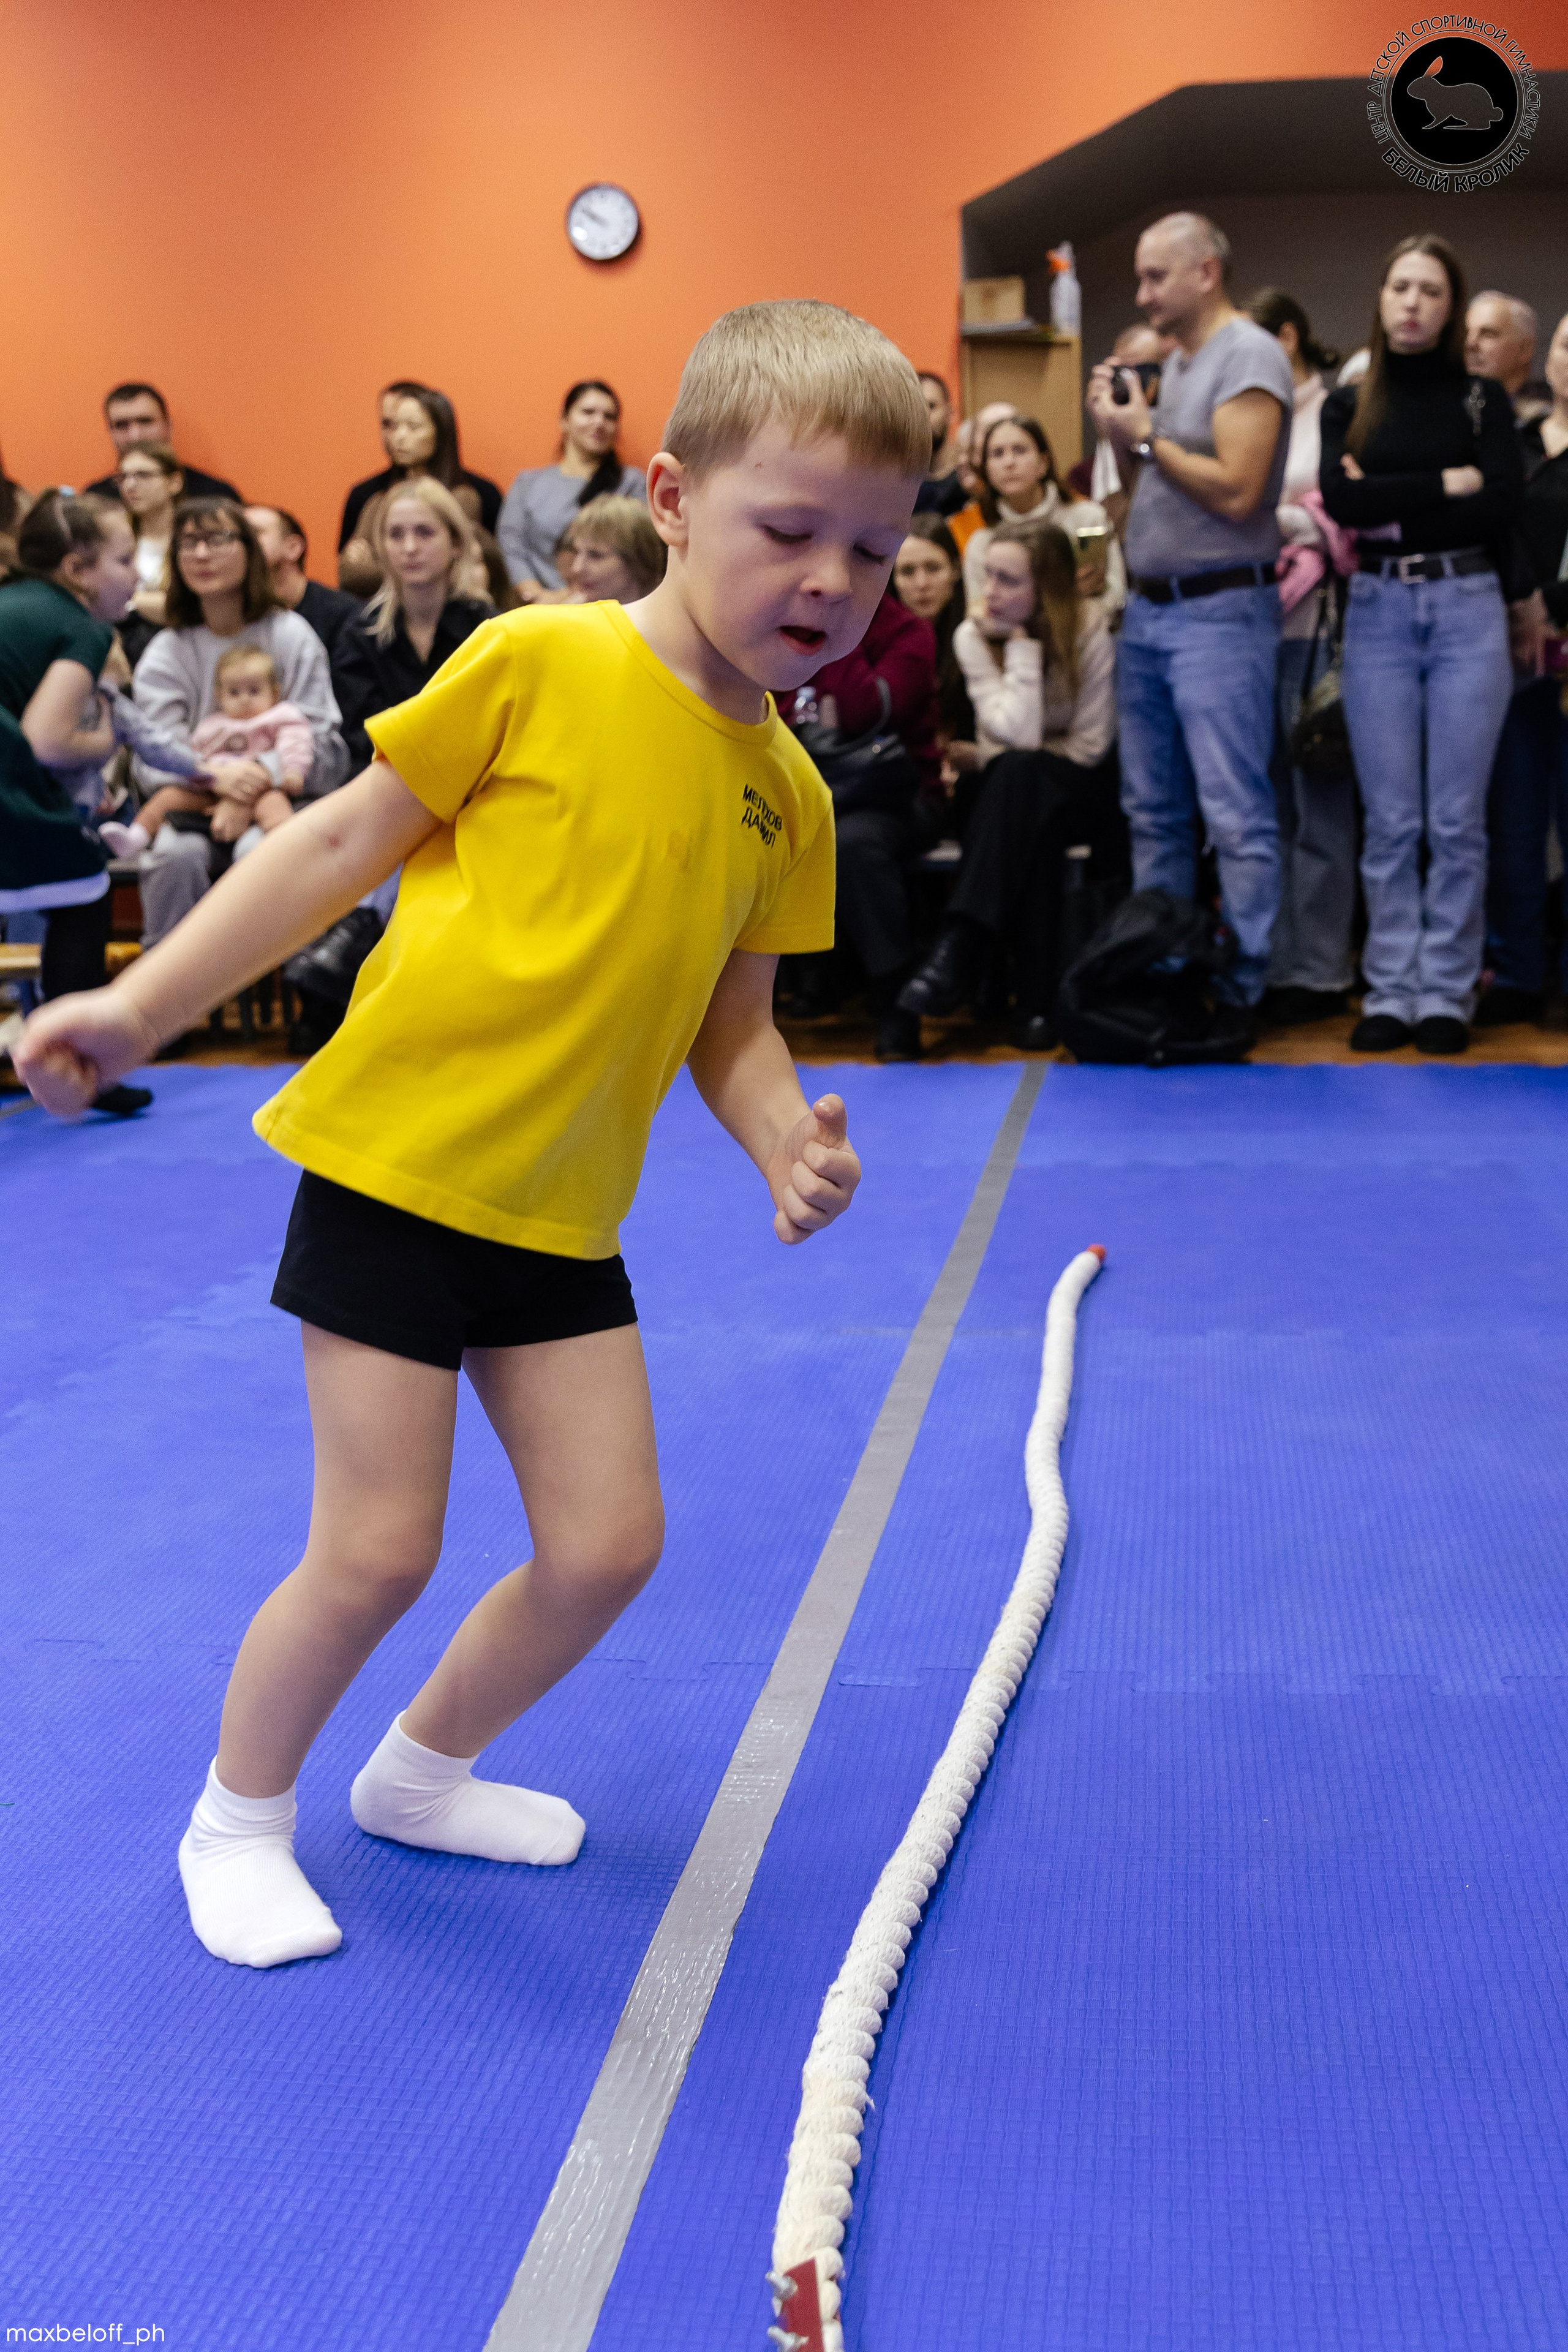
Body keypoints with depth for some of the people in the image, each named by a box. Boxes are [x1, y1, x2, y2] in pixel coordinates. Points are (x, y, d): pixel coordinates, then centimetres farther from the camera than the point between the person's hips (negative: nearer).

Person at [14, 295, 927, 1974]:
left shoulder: (788, 793, 5)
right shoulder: (539, 665, -11)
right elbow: (341, 843, -6)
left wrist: (791, 1145, -7)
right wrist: (138, 1010, -8)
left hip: (561, 1218, 6)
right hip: (392, 1161, -5)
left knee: (608, 1546, 6)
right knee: (378, 1547, -3)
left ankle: (422, 1773, 33)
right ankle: (237, 1819, 25)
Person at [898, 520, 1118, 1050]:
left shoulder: (1090, 627, -11)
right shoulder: (973, 635, -7)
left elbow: (1091, 744, -11)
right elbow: (1017, 733, -20)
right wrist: (1021, 646, -21)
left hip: (1080, 793, -2)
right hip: (1012, 796, 2)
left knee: (1020, 773, -35)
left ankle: (959, 951, -43)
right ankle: (1035, 997, -42)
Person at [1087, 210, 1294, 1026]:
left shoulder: (1249, 357, -8)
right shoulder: (1172, 364, 18)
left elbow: (1235, 492, -19)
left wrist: (1145, 435, -11)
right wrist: (1118, 432, 4)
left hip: (1219, 614, -9)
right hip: (1147, 611, 9)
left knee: (1235, 815, -7)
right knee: (1154, 811, 12)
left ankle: (1245, 989, -3)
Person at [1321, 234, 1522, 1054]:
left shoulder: (1482, 398, 7)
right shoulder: (1348, 406, 11)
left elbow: (1502, 504, -8)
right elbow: (1340, 500, -7)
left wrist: (1391, 511, -8)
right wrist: (1445, 483, -7)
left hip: (1467, 611, -1)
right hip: (1378, 614, 1)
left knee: (1456, 819, 0)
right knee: (1389, 820, 2)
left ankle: (1446, 992, 7)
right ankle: (1389, 991, 8)